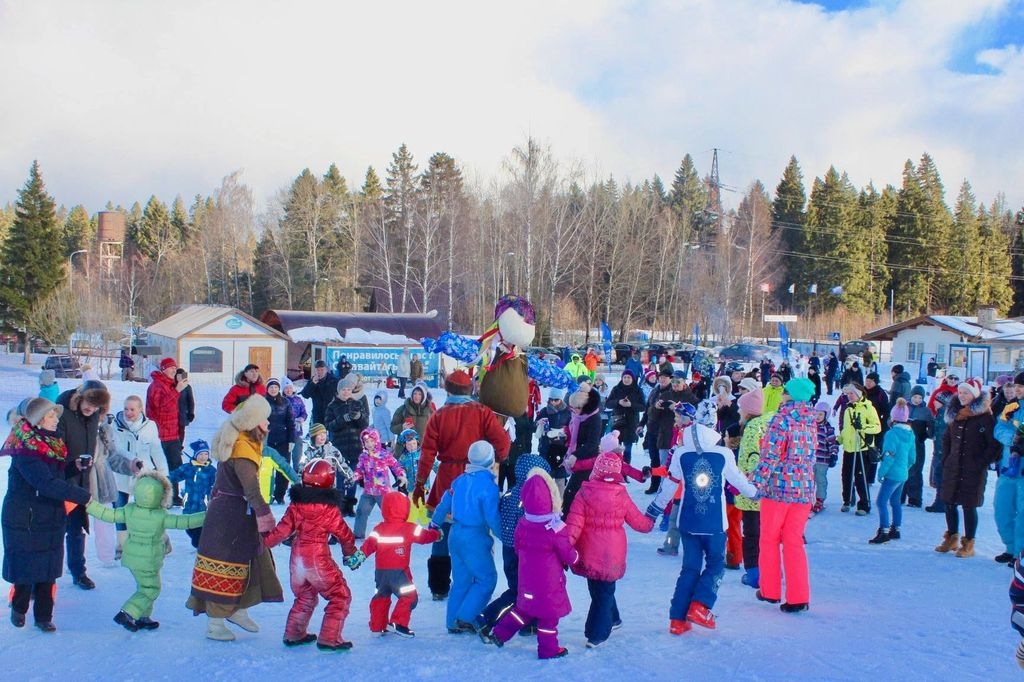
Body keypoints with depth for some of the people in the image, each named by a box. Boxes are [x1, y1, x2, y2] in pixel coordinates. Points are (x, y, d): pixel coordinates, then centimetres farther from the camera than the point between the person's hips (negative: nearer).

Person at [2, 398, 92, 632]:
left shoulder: (51, 442, 4)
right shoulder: (24, 450, -22)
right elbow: (47, 483, -30)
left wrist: (74, 464, -4)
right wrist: (84, 496, -31)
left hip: (51, 518, 7)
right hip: (24, 521, -7)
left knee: (48, 570, 9)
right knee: (26, 568, 7)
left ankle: (44, 616, 20)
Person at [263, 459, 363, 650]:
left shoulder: (295, 505, 0)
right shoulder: (330, 509, -11)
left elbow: (282, 530, 1)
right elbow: (343, 533, 0)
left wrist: (264, 542, 15)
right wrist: (352, 553, 17)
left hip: (297, 558, 6)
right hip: (318, 558, -6)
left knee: (304, 596, 27)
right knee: (340, 596, 3)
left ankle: (294, 634, 31)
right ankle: (329, 639, -2)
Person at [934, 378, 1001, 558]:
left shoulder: (984, 417, -10)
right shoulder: (954, 414, 10)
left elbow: (995, 444, -12)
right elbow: (946, 439, 21)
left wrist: (982, 463, -12)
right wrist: (946, 459, 12)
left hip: (973, 471, -6)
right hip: (952, 468, 6)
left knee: (969, 505, 0)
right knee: (949, 502, 10)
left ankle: (969, 544, 11)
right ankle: (952, 538, 25)